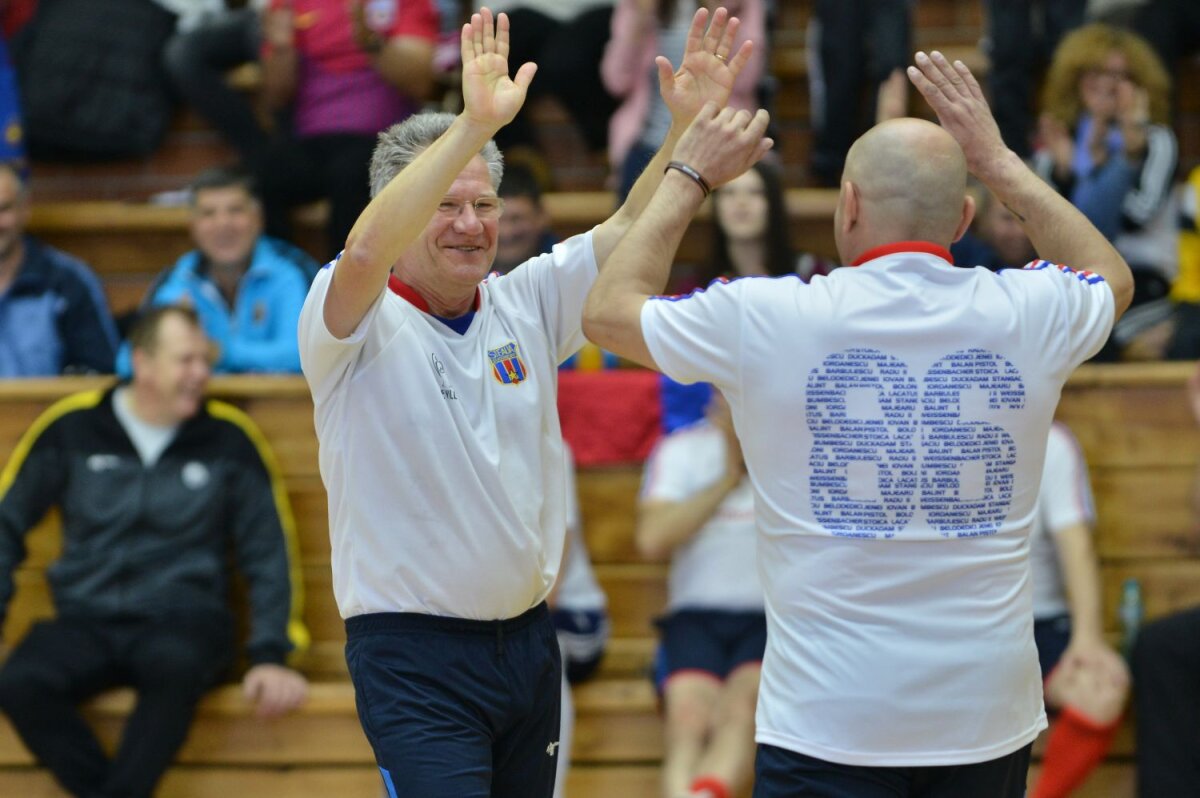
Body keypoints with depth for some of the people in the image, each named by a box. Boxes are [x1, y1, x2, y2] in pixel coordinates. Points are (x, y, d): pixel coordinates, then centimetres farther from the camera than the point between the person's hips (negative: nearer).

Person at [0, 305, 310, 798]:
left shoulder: (229, 439, 6)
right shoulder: (71, 428, 6)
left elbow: (267, 553, 8)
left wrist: (269, 655, -2)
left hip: (184, 623, -1)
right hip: (86, 624, 1)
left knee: (178, 666, -39)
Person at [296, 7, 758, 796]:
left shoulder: (526, 304, 8)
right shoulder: (357, 322, -9)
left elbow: (631, 228, 3)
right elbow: (366, 251, -30)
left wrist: (690, 123, -14)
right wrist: (475, 124, -38)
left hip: (528, 637, 6)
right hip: (413, 651, -6)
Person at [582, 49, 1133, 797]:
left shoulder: (765, 319, -8)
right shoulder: (1028, 314, -1)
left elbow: (609, 308, 10)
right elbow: (1113, 279, 26)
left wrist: (689, 174, 19)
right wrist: (999, 160, 26)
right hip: (990, 715, 3)